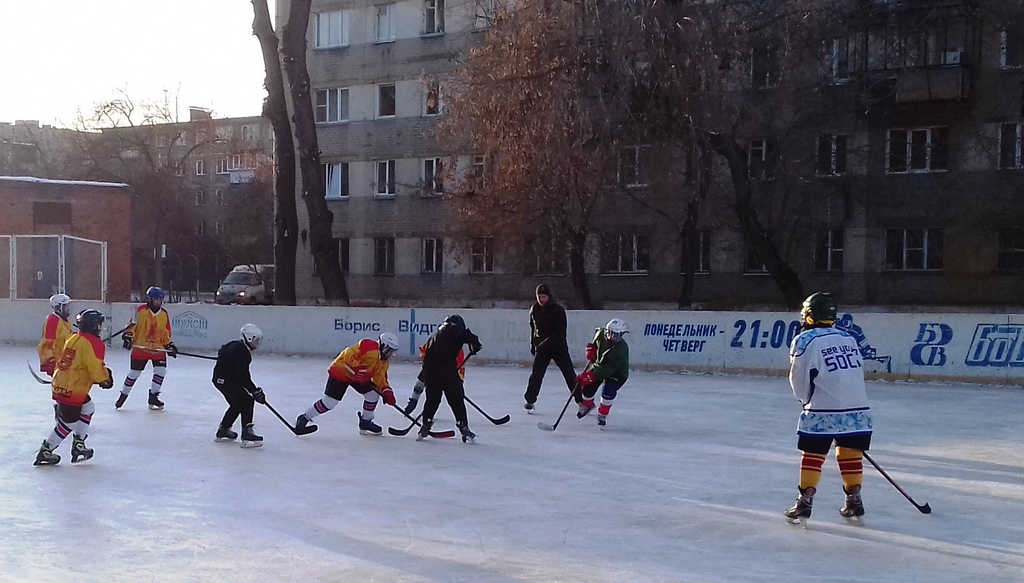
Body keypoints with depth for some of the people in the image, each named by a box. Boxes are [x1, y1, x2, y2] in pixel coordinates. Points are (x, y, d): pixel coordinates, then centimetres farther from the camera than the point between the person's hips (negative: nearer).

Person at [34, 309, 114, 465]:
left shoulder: (73, 339, 12)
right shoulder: (94, 343, -15)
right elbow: (96, 367, -18)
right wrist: (105, 380, -2)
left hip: (60, 384, 10)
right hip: (73, 390, -10)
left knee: (87, 408, 23)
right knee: (69, 422, 1)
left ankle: (78, 445, 24)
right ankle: (45, 452, 6)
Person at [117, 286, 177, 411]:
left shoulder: (164, 314, 3)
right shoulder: (140, 310, -9)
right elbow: (132, 325, -2)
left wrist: (169, 345, 7)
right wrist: (128, 336, -15)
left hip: (158, 348, 3)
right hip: (140, 347, -3)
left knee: (161, 371, -8)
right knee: (134, 373, 5)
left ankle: (153, 397, 7)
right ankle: (123, 395, 24)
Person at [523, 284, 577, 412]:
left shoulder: (558, 310, -13)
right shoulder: (534, 310, 3)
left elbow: (560, 332, -18)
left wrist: (547, 343, -27)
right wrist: (533, 345, 17)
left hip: (559, 347, -4)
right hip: (541, 348, 4)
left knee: (570, 374, -4)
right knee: (536, 374, -3)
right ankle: (530, 401, 8)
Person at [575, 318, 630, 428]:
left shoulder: (621, 350, -37)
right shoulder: (601, 334, -20)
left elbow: (608, 370, -38)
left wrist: (589, 376, -41)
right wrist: (591, 348, -5)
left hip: (617, 373, -5)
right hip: (598, 365, 5)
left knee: (608, 392, -26)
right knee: (588, 387, 0)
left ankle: (602, 415, -2)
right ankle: (587, 405, 35)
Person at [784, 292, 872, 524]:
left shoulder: (805, 341, -3)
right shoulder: (848, 338, 13)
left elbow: (799, 383, 1)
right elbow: (856, 373, 17)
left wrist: (806, 400, 21)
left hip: (823, 410, -5)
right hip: (858, 408, 5)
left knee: (812, 454, 4)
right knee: (850, 453, 16)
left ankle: (805, 501, 4)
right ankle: (854, 500, 19)